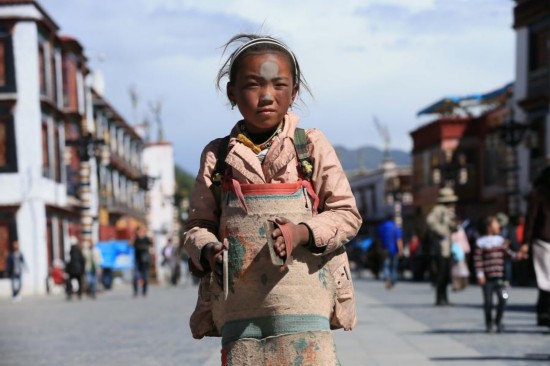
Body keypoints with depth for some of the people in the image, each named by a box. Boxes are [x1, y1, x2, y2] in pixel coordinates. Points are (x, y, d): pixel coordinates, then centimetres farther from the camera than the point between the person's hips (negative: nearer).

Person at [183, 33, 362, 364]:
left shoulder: (312, 146, 5)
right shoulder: (218, 156, 10)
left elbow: (347, 213, 5)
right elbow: (199, 225, 14)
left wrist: (301, 233, -13)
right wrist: (207, 250, -9)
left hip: (302, 306, -2)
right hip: (239, 310, 2)